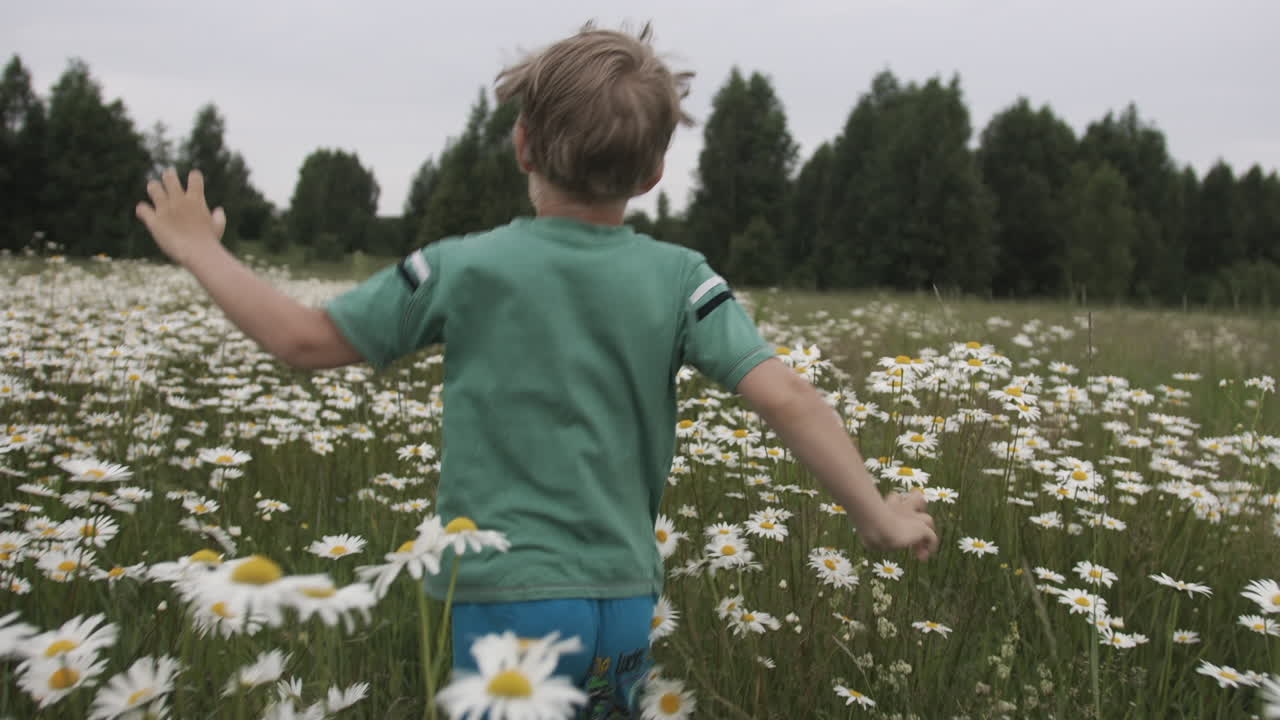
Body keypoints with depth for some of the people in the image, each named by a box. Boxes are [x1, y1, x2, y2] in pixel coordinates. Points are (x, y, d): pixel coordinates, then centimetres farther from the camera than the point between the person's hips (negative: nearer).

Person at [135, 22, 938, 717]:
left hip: (509, 599, -3)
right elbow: (788, 398, -12)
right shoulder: (681, 280, -5)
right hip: (625, 607, 3)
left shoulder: (463, 270, -8)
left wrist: (200, 251, 13)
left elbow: (303, 338, -2)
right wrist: (877, 514, -2)